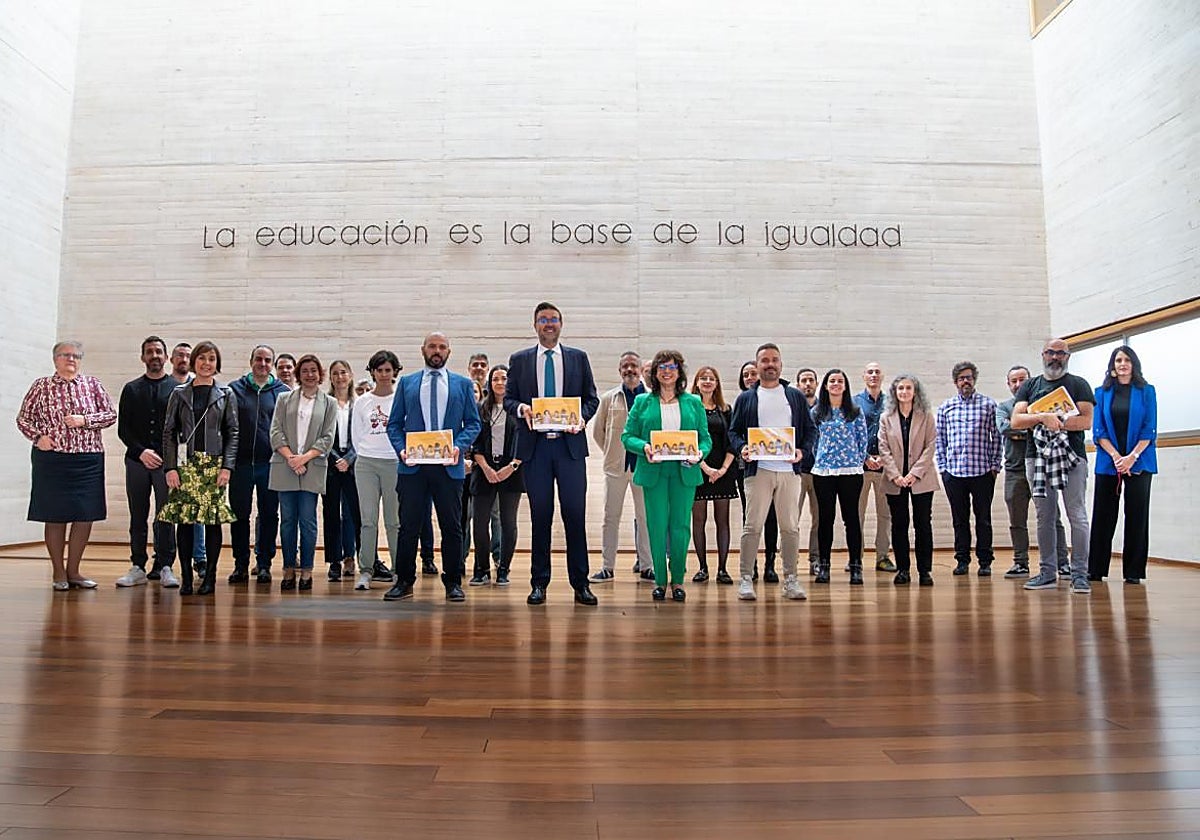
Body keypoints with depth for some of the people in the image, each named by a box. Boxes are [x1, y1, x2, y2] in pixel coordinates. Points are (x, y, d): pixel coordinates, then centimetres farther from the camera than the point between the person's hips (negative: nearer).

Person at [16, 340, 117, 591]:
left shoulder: (93, 385, 9)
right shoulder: (41, 386, 6)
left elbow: (110, 414, 5)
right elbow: (23, 418, 11)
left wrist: (84, 420, -10)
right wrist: (38, 437, -5)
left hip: (88, 460, 2)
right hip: (51, 459, -1)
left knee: (85, 516, 2)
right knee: (55, 516, 2)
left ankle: (73, 570, 16)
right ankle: (59, 573, 14)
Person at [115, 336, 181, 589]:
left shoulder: (177, 388, 7)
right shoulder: (131, 389, 13)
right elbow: (123, 428, 8)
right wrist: (140, 451, -6)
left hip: (167, 462, -2)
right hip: (137, 461, 2)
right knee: (138, 517, 6)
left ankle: (165, 567, 2)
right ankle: (138, 568, 12)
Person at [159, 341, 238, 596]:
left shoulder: (226, 394, 7)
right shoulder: (179, 393, 9)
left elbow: (232, 432, 4)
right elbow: (169, 432, 6)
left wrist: (227, 467, -6)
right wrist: (170, 467, -4)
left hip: (215, 464, -1)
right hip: (186, 464, 1)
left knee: (213, 519, 0)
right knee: (183, 519, -1)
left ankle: (210, 577, 8)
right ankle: (186, 577, 7)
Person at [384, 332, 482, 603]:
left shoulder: (463, 384, 11)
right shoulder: (407, 383, 13)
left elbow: (473, 423, 7)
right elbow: (394, 423, 10)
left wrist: (459, 446, -11)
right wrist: (401, 448, -7)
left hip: (449, 466, 0)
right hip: (412, 465, 0)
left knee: (452, 527, 5)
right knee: (409, 526, 4)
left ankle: (453, 582, 16)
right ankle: (404, 581, 16)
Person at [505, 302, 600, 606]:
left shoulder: (578, 358, 11)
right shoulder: (519, 360, 12)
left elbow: (592, 398, 10)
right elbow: (508, 398, 10)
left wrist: (581, 417, -9)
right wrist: (520, 408, -12)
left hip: (570, 444, 0)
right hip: (535, 445, 0)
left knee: (575, 513, -3)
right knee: (540, 515, 4)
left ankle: (580, 584, 7)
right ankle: (539, 584, 13)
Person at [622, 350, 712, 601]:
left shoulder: (694, 402, 10)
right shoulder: (642, 402, 7)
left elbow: (705, 438, 9)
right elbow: (627, 436, 4)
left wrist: (699, 454, -11)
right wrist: (644, 447, -15)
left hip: (684, 472, 1)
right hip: (654, 472, -1)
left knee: (680, 526, 2)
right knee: (657, 526, 0)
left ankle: (677, 580, 16)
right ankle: (659, 580, 14)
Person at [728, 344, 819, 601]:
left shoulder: (795, 396, 13)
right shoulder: (746, 398, 9)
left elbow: (810, 429, 12)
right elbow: (734, 431, 9)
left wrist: (803, 451, -6)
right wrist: (741, 447, -12)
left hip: (789, 470, 2)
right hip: (758, 470, -2)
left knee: (790, 527, 6)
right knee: (753, 526, -2)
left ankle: (790, 579, 15)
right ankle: (746, 578, 6)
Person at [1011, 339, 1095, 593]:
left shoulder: (1078, 384, 8)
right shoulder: (1029, 386, 16)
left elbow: (1086, 421, -5)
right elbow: (1016, 421, 3)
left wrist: (1056, 422, -10)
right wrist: (1044, 417, -12)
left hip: (1071, 457, -3)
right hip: (1037, 456, 3)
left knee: (1077, 516, -5)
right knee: (1044, 518, 6)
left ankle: (1079, 574, -1)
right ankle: (1048, 573, 11)